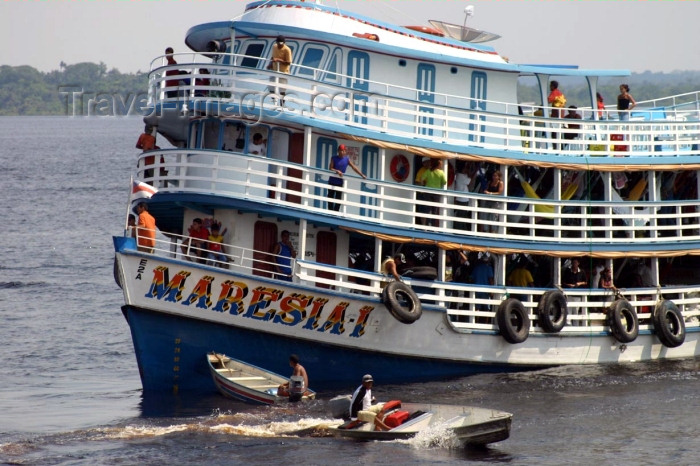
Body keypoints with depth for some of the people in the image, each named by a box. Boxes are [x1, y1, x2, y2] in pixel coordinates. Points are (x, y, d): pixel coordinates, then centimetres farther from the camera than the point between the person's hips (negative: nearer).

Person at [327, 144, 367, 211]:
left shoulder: (347, 159, 0)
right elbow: (330, 169, -9)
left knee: (338, 199, 1)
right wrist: (337, 171, -29)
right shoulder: (334, 158, -4)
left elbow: (354, 168, -5)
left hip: (340, 182, 1)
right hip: (332, 181, -1)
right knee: (330, 198, 3)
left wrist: (362, 175, -15)